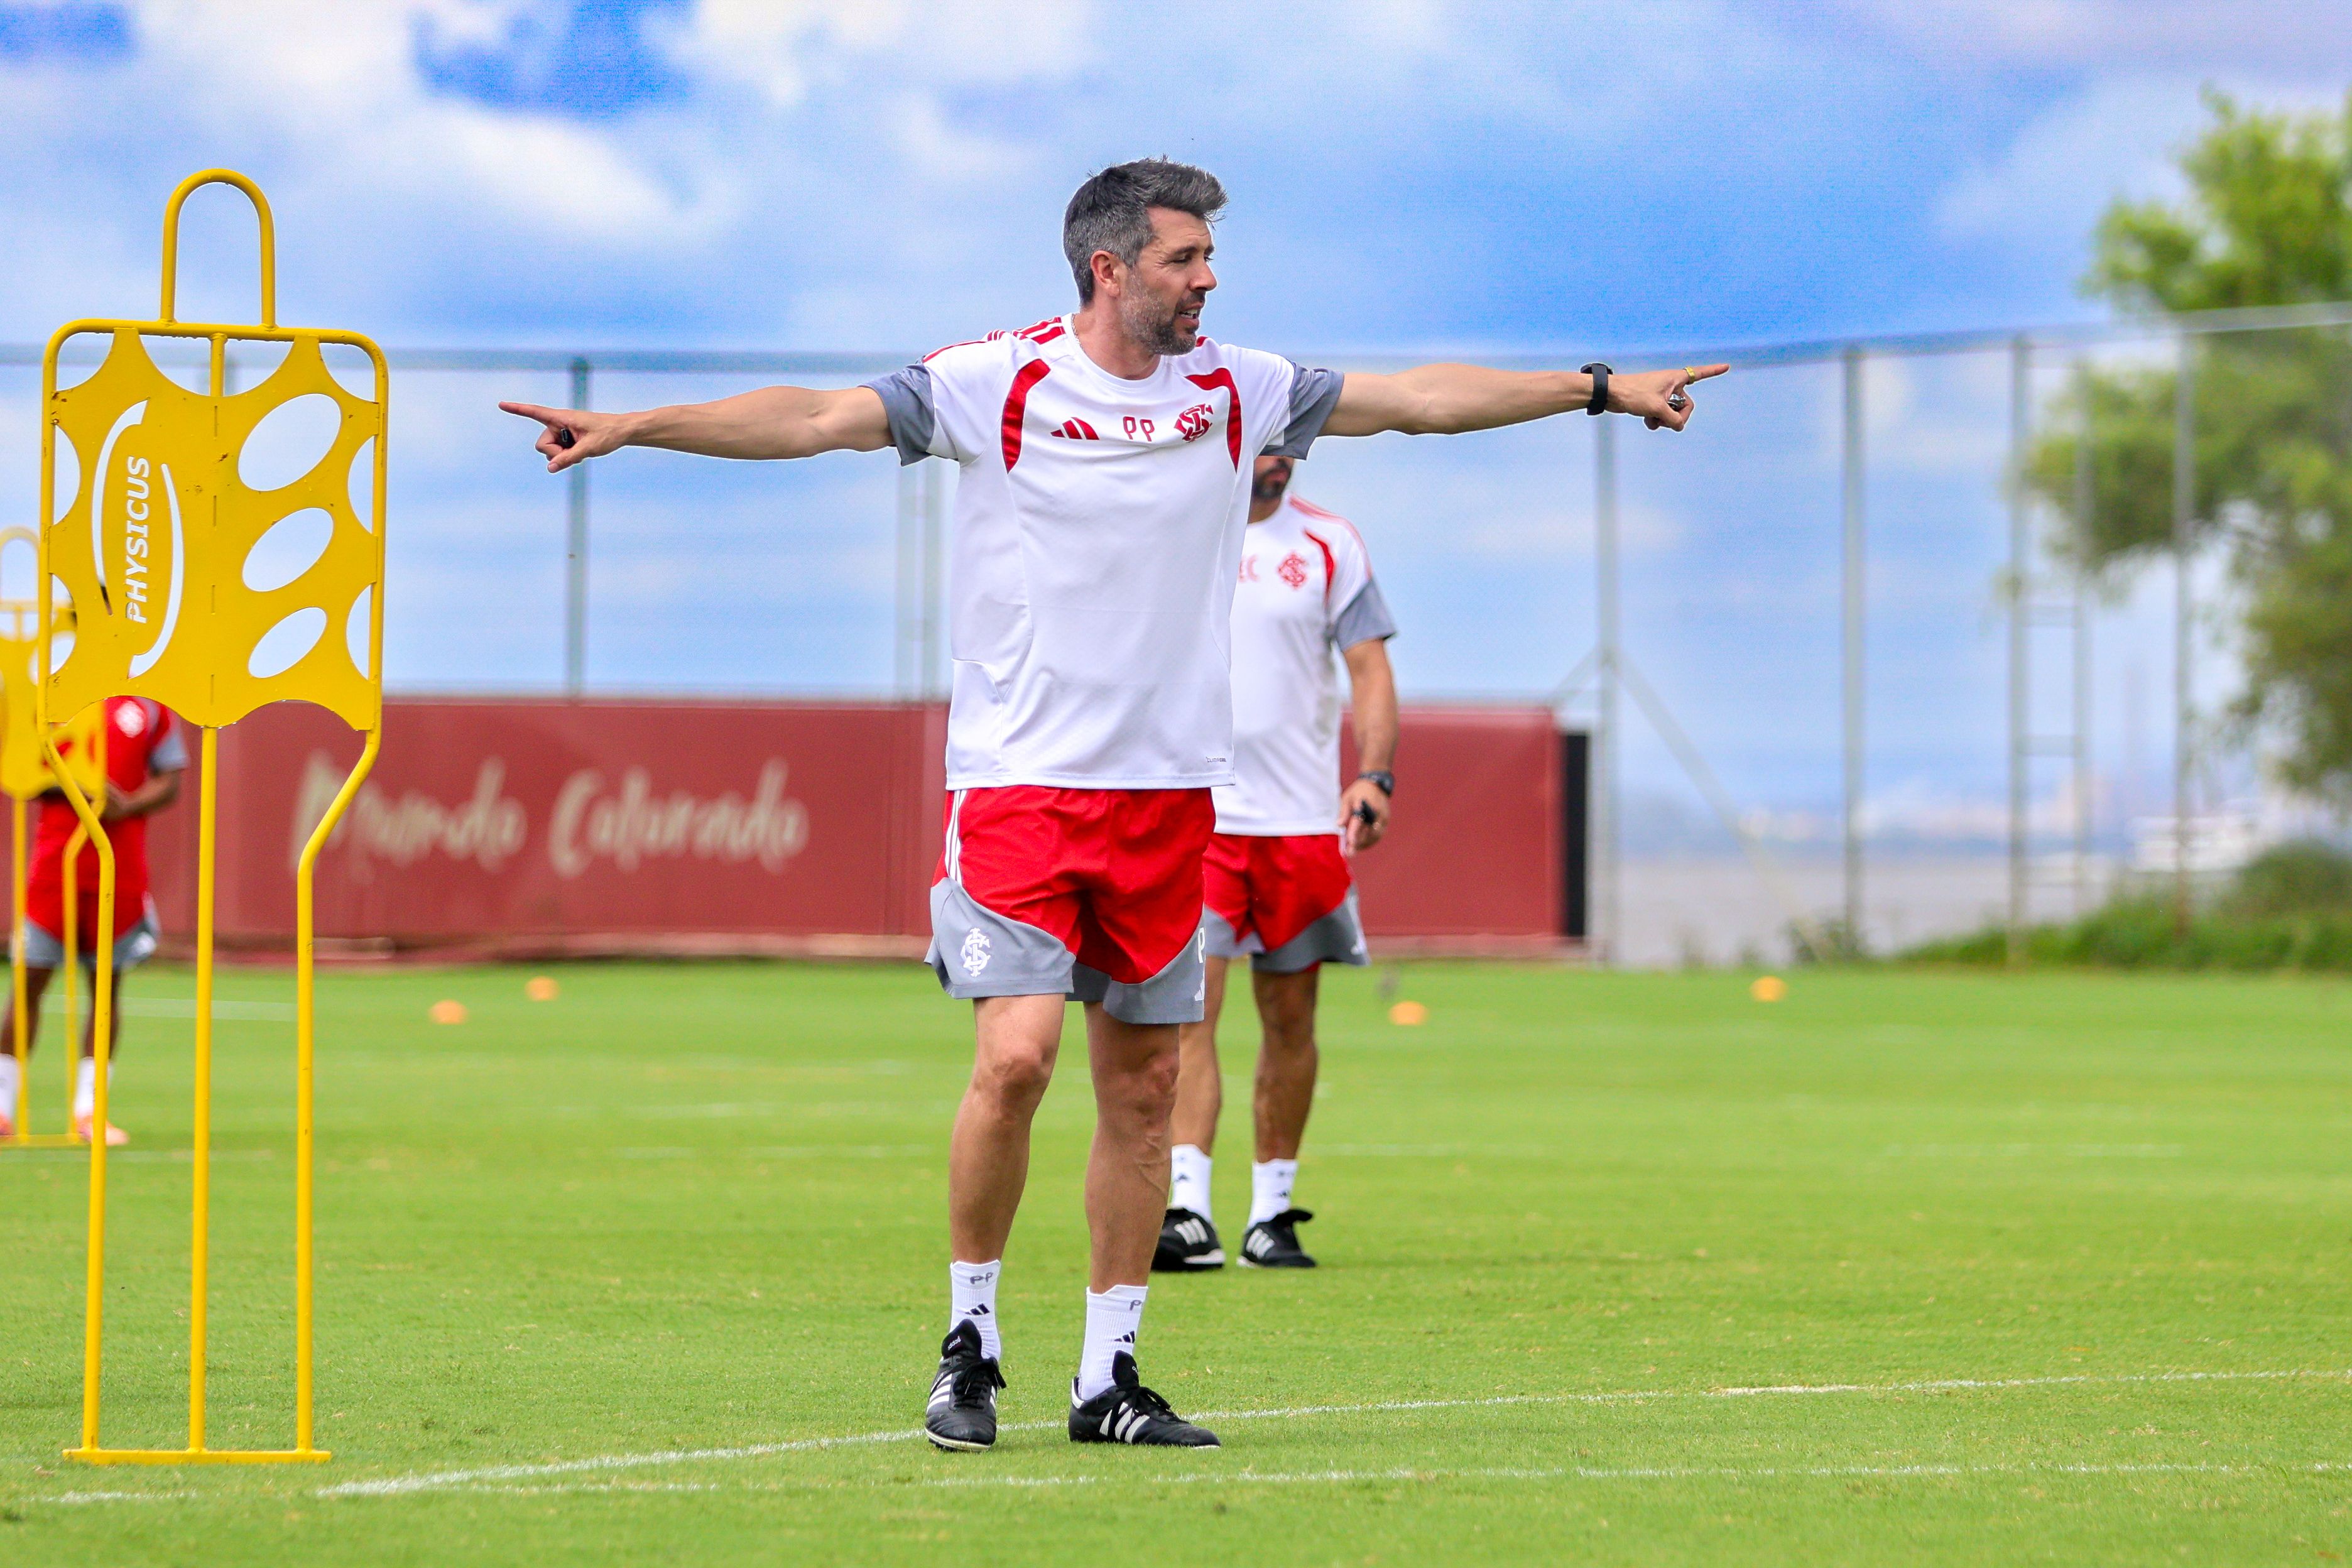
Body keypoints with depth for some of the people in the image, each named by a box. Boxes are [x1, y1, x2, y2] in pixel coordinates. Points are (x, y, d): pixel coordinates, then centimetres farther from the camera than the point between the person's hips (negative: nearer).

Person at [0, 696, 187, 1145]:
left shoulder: (150, 706, 7)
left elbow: (169, 782, 8)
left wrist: (126, 806, -12)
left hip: (122, 867, 1)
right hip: (55, 854, -1)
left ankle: (88, 1109, 8)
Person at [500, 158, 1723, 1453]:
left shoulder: (1234, 389, 8)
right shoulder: (996, 382, -5)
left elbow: (1422, 397, 15)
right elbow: (816, 419, -12)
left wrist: (1599, 388, 18)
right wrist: (629, 427, -21)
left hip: (1169, 788, 4)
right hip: (1020, 779, -4)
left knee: (1142, 1084, 4)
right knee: (1015, 1056, -16)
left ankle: (1109, 1375, 12)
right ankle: (970, 1342, 2)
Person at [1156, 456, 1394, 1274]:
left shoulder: (1329, 543, 6)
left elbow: (1370, 668, 4)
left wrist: (1375, 777, -10)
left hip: (1302, 817, 2)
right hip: (1187, 814, -2)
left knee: (1290, 1018, 5)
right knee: (1188, 1009, -12)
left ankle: (1273, 1211, 15)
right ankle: (1187, 1211, -17)